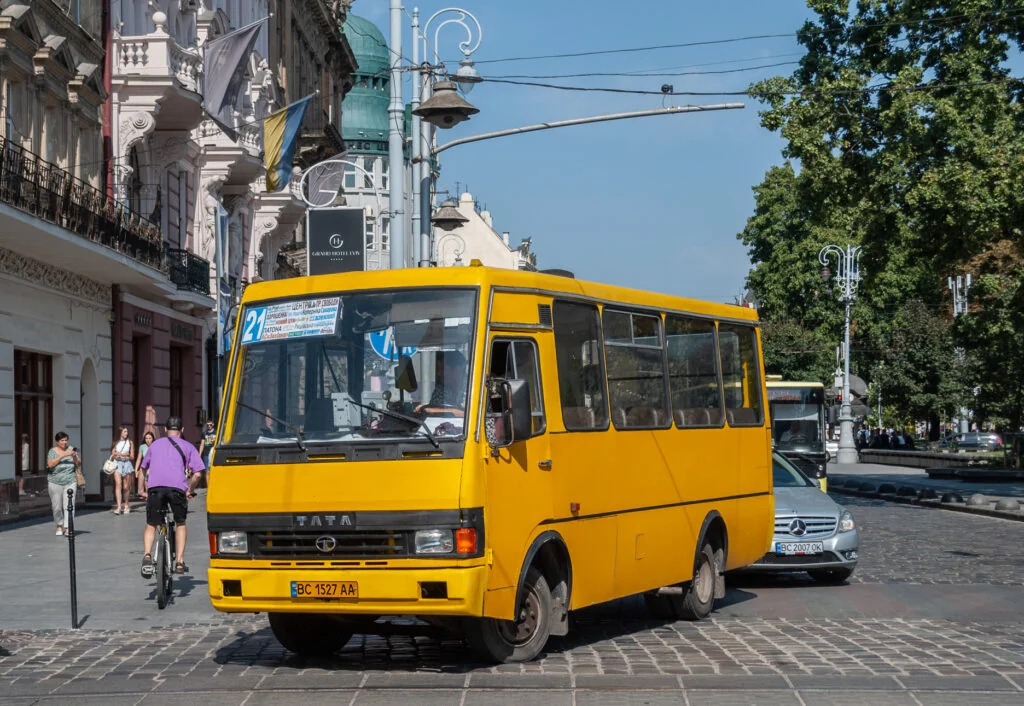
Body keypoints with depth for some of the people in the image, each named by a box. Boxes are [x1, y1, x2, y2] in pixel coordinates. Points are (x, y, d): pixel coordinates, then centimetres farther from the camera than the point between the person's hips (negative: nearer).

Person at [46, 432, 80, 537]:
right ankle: (59, 526, 21)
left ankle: (67, 528, -12)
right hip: (55, 482, -1)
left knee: (69, 505, -10)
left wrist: (74, 456, -13)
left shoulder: (71, 449, 7)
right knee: (57, 506, 3)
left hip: (70, 482, 1)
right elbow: (50, 464, -17)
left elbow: (78, 464, 7)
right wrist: (62, 455, -23)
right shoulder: (53, 451, 0)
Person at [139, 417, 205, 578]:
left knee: (151, 526, 11)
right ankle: (179, 562, 11)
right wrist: (189, 491, 22)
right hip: (177, 488, -1)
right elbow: (197, 474, 9)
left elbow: (143, 469, 29)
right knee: (180, 524, 19)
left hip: (155, 487, 1)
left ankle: (147, 556, -15)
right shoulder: (188, 447, 19)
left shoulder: (155, 444, 26)